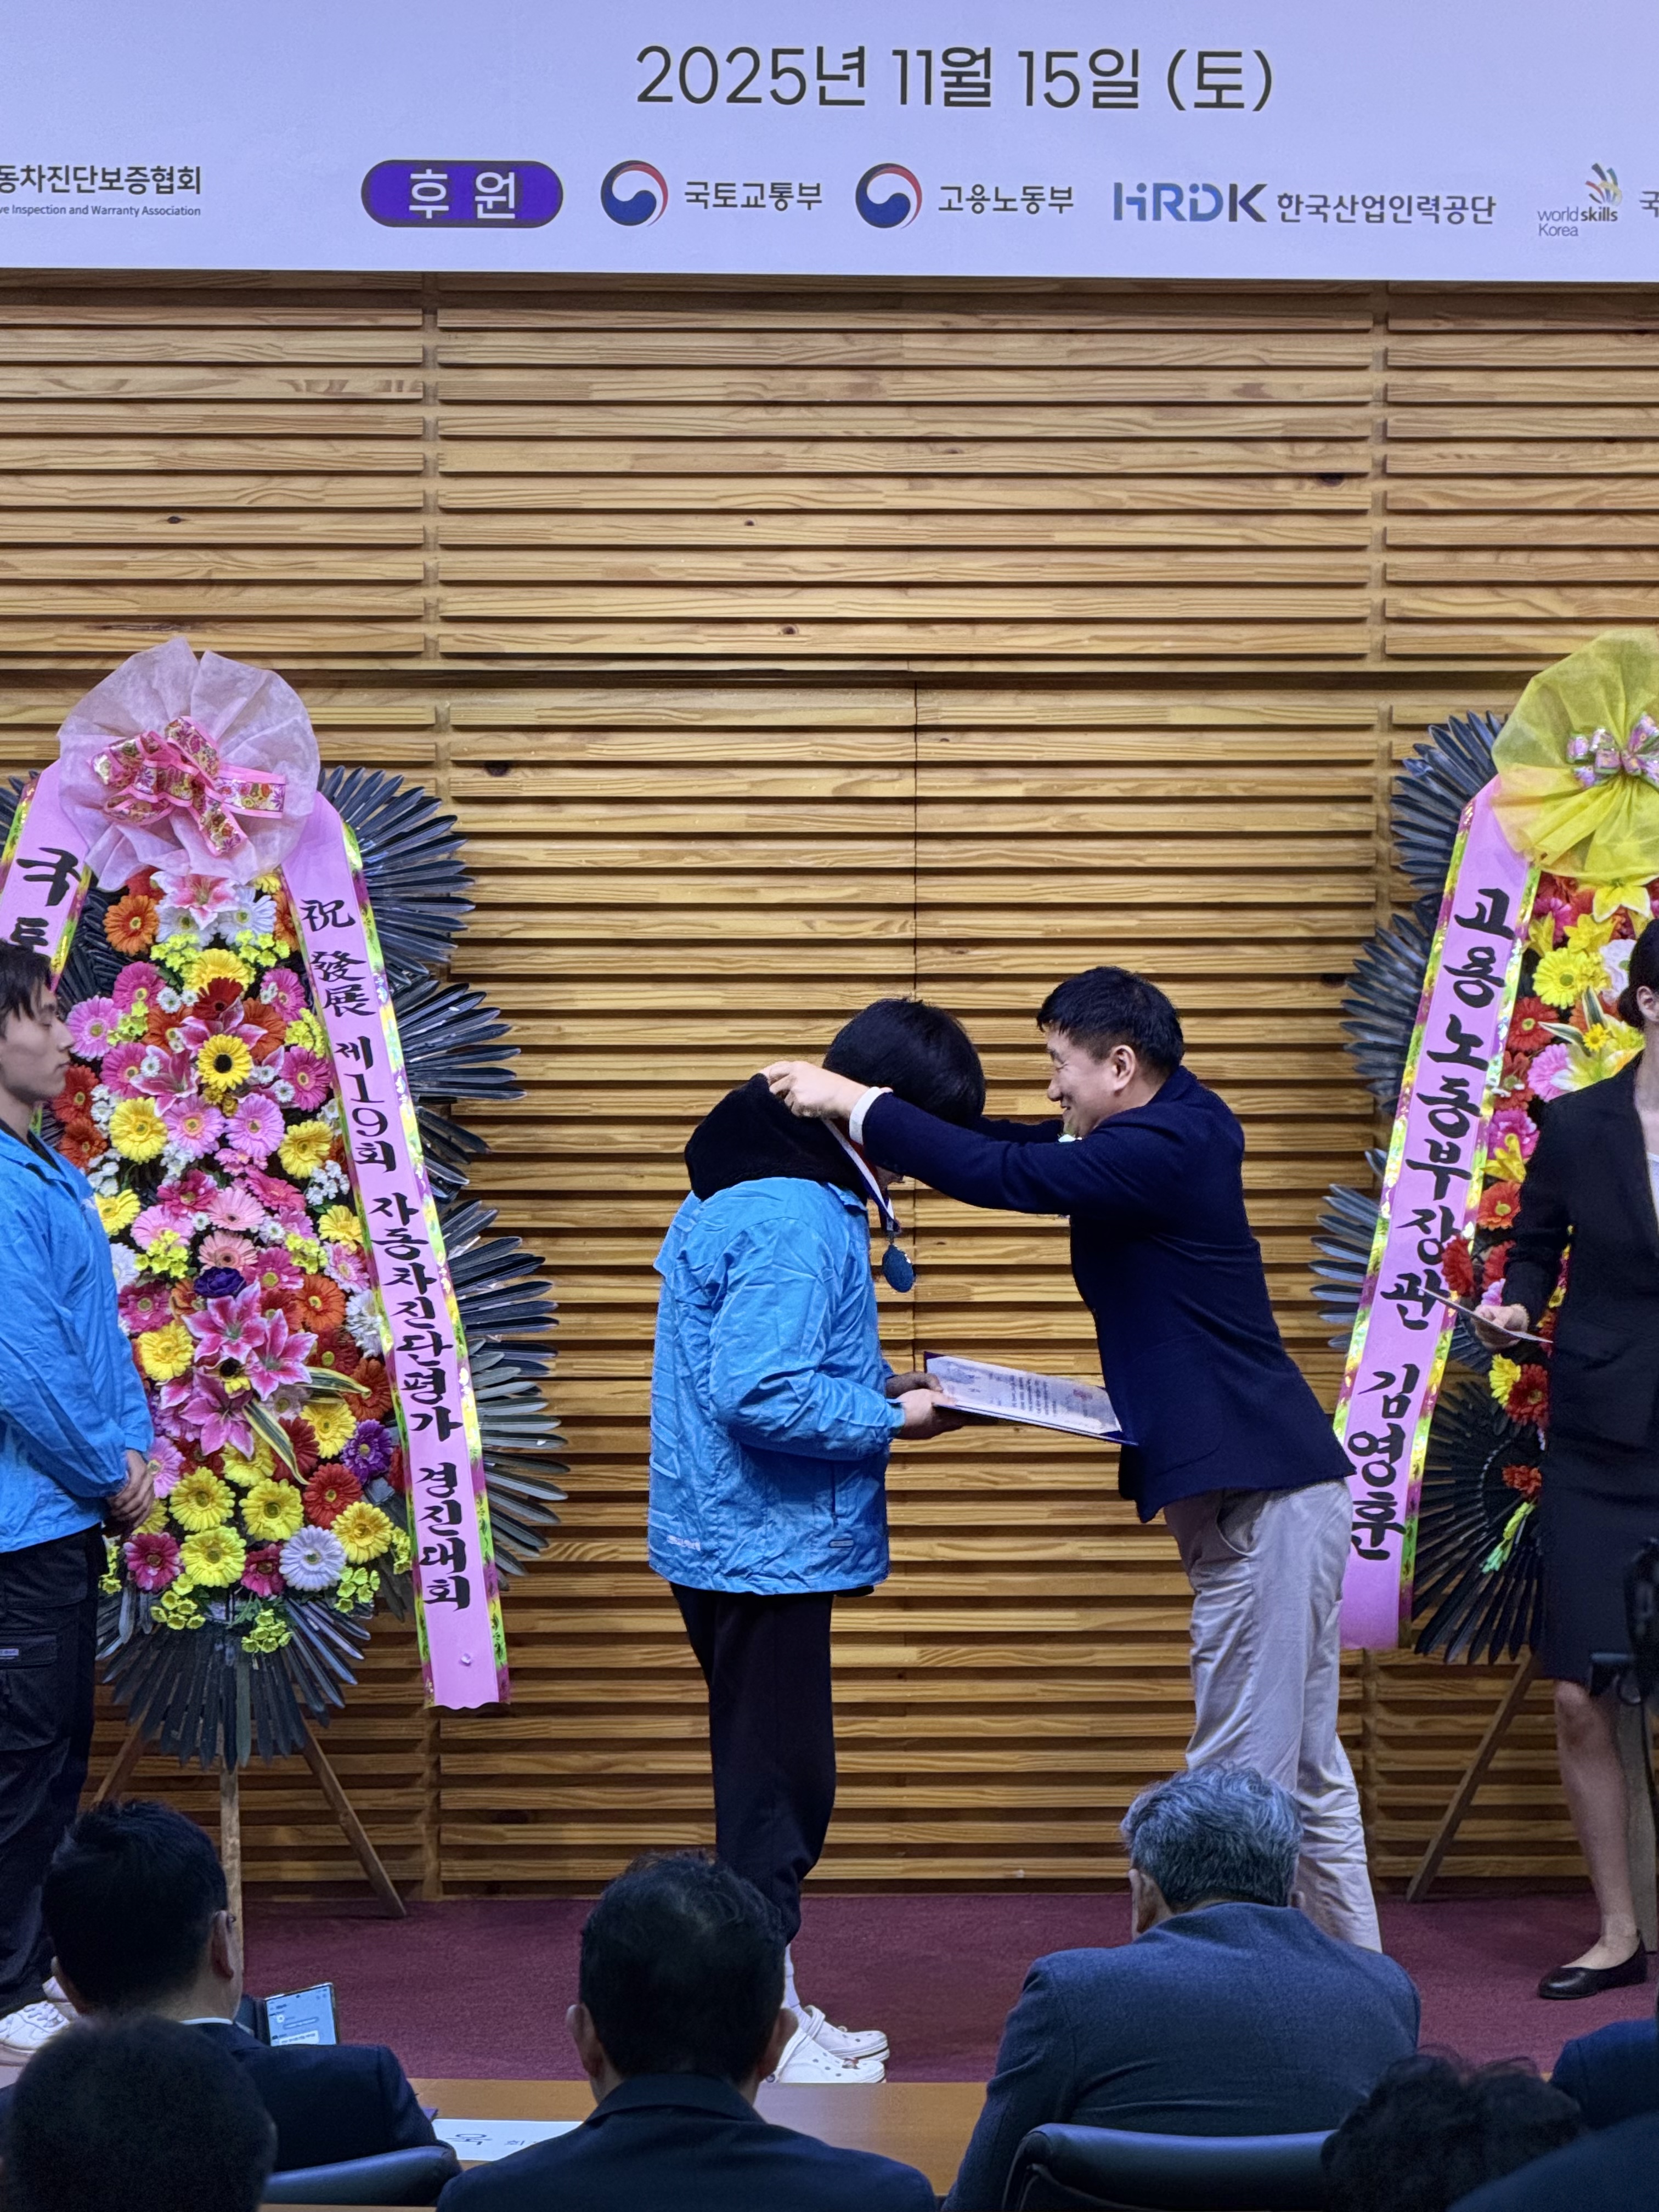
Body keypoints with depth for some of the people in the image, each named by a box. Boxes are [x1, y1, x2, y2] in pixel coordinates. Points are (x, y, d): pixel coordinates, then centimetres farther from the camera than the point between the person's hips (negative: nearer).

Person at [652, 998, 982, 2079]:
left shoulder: (758, 1182, 11)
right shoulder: (796, 1221, -23)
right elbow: (760, 1397, -29)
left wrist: (875, 1382, 8)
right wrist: (892, 1419, -17)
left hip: (740, 1539, 11)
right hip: (764, 1544, -11)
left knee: (776, 1777, 18)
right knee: (780, 1781, -1)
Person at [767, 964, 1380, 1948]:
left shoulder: (1165, 1149, -16)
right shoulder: (1174, 1127, 14)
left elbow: (1006, 1175, -23)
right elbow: (1027, 1151, 20)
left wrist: (857, 1103, -15)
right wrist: (871, 1114, 12)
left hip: (1263, 1498, -11)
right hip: (1274, 1490, 11)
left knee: (1243, 1773, -6)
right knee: (1302, 1760, 16)